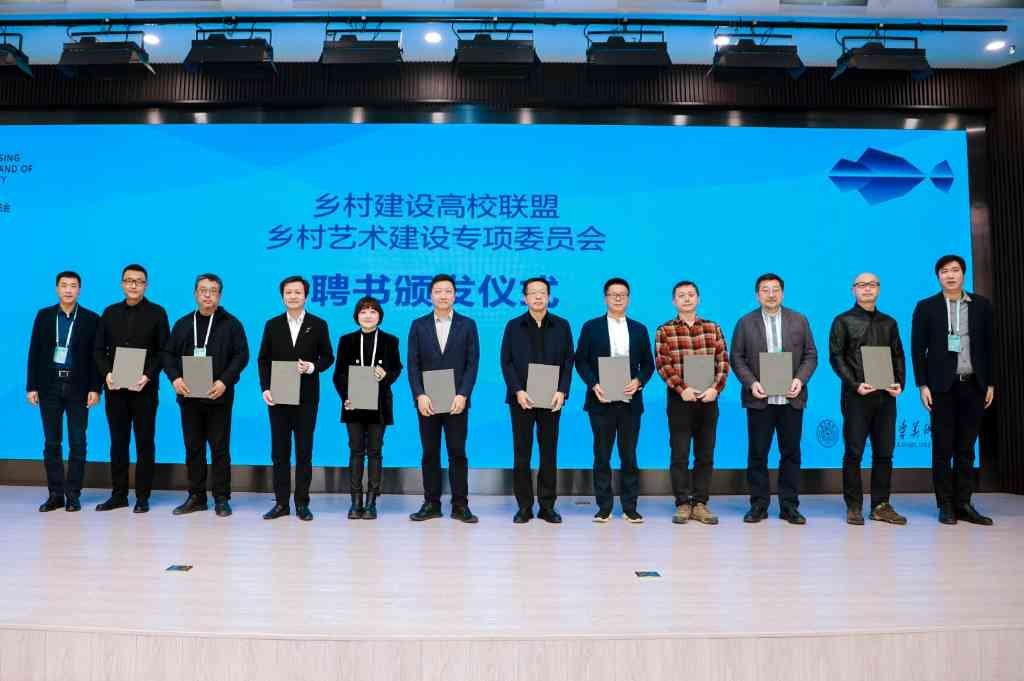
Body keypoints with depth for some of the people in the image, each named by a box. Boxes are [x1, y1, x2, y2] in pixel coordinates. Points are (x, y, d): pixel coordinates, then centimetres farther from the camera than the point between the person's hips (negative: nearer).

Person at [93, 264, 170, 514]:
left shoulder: (157, 313, 2)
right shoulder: (110, 312, 11)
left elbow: (164, 351, -2)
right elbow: (99, 349, 10)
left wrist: (148, 376, -15)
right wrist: (107, 373, -7)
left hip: (144, 388, -3)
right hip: (115, 387, 3)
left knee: (145, 442, 2)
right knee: (118, 441, 8)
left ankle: (143, 496, 8)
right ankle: (118, 494, 16)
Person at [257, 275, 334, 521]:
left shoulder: (318, 325, 3)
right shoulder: (272, 325, 8)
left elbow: (327, 357, 5)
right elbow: (263, 359, 7)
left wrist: (312, 367, -15)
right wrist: (265, 388, -4)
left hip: (306, 397, -1)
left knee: (304, 451, 3)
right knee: (279, 451, 5)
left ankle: (302, 503, 11)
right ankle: (281, 503, 12)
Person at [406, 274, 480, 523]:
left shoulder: (467, 325, 4)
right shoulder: (418, 325, 7)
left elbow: (473, 363, -2)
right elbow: (413, 364, 1)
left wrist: (462, 395, -12)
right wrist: (420, 395, -11)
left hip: (456, 400, -1)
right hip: (427, 401, 1)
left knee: (457, 453, 2)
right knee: (430, 454, 6)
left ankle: (460, 505, 9)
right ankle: (431, 504, 14)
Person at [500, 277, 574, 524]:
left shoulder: (561, 326, 7)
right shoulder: (513, 326, 5)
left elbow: (568, 361, 4)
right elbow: (506, 362, 1)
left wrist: (562, 391, -9)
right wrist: (518, 391, -11)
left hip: (551, 399, 1)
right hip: (522, 399, 0)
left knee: (549, 453, 5)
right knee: (521, 454, 3)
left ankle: (547, 506, 14)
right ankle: (524, 506, 11)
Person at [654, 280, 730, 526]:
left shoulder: (713, 328, 8)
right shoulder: (664, 331, 2)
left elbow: (723, 361, 3)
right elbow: (662, 364, -6)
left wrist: (715, 388, -11)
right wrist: (682, 388, -16)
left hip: (708, 399, 2)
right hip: (679, 399, -2)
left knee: (705, 455, 7)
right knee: (680, 454, 2)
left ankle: (700, 504, 16)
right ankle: (683, 504, 11)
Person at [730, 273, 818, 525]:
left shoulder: (799, 320, 7)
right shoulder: (745, 322, 4)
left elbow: (811, 355, 6)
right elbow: (737, 358, 2)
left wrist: (800, 379, -10)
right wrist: (751, 383, -12)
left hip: (791, 398, 1)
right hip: (759, 399, -1)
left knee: (791, 453, 6)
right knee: (757, 454, 3)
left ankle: (789, 506, 15)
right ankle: (759, 505, 13)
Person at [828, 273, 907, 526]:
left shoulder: (889, 322, 16)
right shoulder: (843, 321, 3)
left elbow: (898, 356, 14)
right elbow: (836, 357, -4)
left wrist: (899, 383, -3)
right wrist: (855, 385, -14)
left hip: (886, 396, 4)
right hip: (855, 396, -4)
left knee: (884, 452, 5)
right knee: (854, 452, -1)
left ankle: (881, 506, 14)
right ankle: (854, 507, 7)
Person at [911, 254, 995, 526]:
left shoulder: (982, 305, 8)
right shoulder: (926, 307, 1)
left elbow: (988, 346, 10)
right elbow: (918, 349, -1)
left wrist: (990, 383, 6)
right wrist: (922, 385, -7)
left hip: (973, 386, 2)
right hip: (942, 386, -2)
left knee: (966, 447, 7)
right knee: (943, 447, 1)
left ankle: (963, 503, 13)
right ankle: (946, 505, 8)